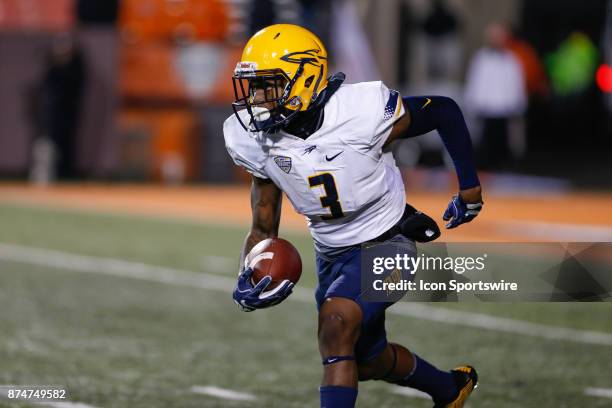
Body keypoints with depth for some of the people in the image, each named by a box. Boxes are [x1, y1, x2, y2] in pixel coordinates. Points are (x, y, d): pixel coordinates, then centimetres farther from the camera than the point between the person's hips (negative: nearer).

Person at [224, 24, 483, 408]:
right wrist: (248, 279, -20)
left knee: (336, 324, -31)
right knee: (366, 359, 22)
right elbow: (263, 229, 0)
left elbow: (444, 111, -9)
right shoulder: (260, 141, -11)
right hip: (331, 254, 7)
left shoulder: (361, 111, -26)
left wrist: (470, 187, -4)